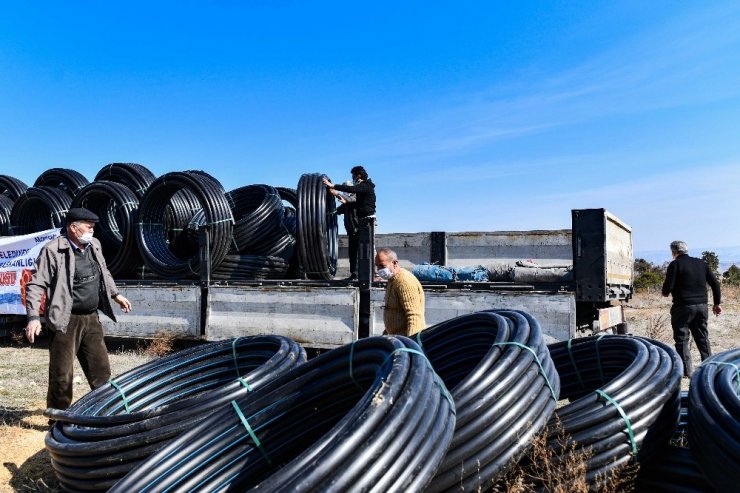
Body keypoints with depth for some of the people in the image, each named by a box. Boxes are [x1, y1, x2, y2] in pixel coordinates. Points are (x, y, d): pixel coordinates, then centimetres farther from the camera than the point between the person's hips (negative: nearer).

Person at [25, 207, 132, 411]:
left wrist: (116, 294, 28)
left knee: (101, 369, 13)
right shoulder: (53, 250, -12)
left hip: (91, 318, 6)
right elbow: (36, 285, -13)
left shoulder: (94, 245, 9)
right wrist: (33, 317, -20)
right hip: (66, 322, -6)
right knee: (62, 375, 2)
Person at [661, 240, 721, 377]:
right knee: (703, 338, 15)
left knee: (682, 339, 2)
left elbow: (668, 286, -14)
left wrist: (665, 292, 8)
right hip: (701, 306, 6)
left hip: (683, 306, -6)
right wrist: (717, 303, 16)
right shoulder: (701, 263, 11)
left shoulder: (675, 264, -7)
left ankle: (686, 370, 2)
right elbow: (715, 283, 10)